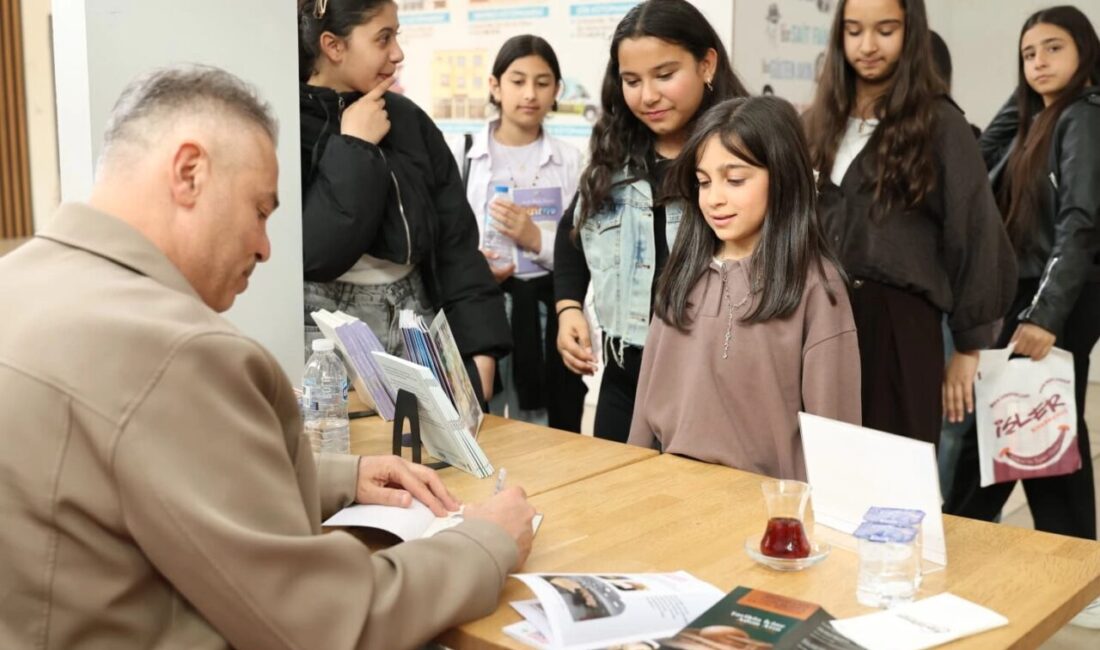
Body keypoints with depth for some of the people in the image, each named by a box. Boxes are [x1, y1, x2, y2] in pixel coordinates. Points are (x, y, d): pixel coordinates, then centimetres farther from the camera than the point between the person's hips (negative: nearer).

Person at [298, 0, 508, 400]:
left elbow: (457, 241, 4)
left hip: (417, 320, 4)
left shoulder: (408, 120, 4)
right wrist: (354, 150, -15)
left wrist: (479, 347, -3)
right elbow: (316, 253, -19)